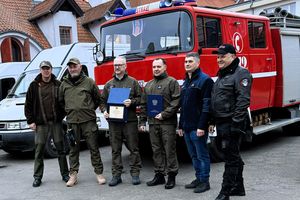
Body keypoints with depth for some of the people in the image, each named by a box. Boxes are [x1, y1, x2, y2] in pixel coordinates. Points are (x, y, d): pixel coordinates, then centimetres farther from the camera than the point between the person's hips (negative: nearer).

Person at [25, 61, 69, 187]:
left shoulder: (58, 85, 4)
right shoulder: (34, 86, 4)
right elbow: (28, 105, 5)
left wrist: (62, 116, -1)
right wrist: (30, 121, 0)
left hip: (56, 122, 0)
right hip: (40, 124, 0)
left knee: (60, 149, 6)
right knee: (39, 150, 4)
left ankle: (65, 174, 17)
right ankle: (37, 177, 15)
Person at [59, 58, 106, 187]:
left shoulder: (89, 82, 2)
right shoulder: (64, 84, 9)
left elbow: (97, 98, 10)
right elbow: (61, 101, 21)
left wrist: (90, 109, 8)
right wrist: (69, 111, 14)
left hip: (88, 121, -2)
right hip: (72, 122, 2)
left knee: (93, 148, 2)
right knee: (73, 149, 8)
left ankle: (99, 173, 11)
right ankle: (73, 175, 16)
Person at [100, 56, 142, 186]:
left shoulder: (132, 82, 6)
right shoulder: (109, 84, 15)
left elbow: (140, 98, 4)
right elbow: (102, 100, 17)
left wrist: (132, 102, -14)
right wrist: (104, 111, 0)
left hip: (130, 120, -2)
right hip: (113, 121, 3)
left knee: (133, 148, 0)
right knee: (115, 150, 6)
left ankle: (135, 174, 9)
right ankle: (116, 175, 13)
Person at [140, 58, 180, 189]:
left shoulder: (172, 82, -1)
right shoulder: (148, 85, 18)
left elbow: (176, 101, -11)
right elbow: (144, 104, 20)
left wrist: (164, 114, -16)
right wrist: (143, 121, 15)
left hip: (167, 123, -5)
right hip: (153, 123, 6)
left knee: (169, 150, -1)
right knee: (156, 150, 10)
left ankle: (171, 176, 9)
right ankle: (159, 175, 19)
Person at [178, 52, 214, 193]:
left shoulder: (205, 80, -9)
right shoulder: (186, 82, 18)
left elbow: (207, 106, -16)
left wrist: (202, 126, -20)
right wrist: (181, 126, 19)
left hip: (197, 127, -8)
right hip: (187, 127, 8)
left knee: (202, 155, 1)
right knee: (193, 155, 14)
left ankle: (205, 181, 11)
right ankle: (198, 178, 24)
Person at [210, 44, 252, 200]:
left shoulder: (241, 74, -11)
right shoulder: (222, 75, 18)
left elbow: (243, 101, -20)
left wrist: (236, 124, -24)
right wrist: (213, 121, 18)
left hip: (231, 123, -9)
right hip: (222, 123, 9)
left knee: (231, 158, -3)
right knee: (234, 157, 16)